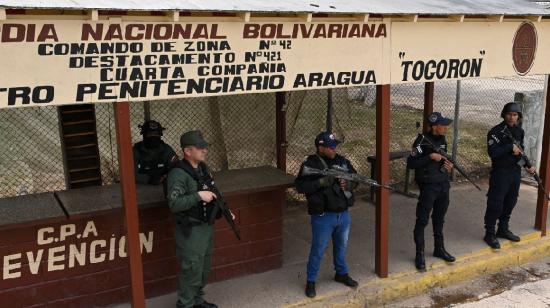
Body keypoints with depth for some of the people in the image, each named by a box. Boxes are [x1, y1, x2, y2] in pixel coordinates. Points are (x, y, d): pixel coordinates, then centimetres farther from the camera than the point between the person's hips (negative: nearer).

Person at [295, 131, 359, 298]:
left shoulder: (342, 161, 3)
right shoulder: (310, 164, -14)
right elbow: (300, 186, -21)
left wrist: (349, 184, -12)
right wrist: (322, 182, -29)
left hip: (343, 214, 6)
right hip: (323, 216, -5)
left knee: (341, 246, 23)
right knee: (318, 250, 6)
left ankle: (341, 274, 44)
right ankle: (311, 281, 22)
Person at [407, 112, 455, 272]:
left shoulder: (442, 140, 7)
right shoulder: (422, 141, -15)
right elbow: (410, 163, -20)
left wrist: (448, 166, 1)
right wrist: (430, 157, -25)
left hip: (443, 185, 7)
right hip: (428, 186, -7)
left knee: (439, 219, 19)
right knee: (422, 220, 0)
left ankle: (439, 249, 33)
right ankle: (419, 255, 8)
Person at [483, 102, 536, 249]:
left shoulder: (520, 131, 9)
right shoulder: (496, 132, -13)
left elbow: (521, 150, 19)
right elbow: (492, 152, -22)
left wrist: (527, 165, 7)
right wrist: (510, 147, -23)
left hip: (516, 172, 7)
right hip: (500, 173, -7)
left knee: (510, 203, 15)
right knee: (495, 204, -4)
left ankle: (503, 229, 30)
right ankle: (489, 234, 5)